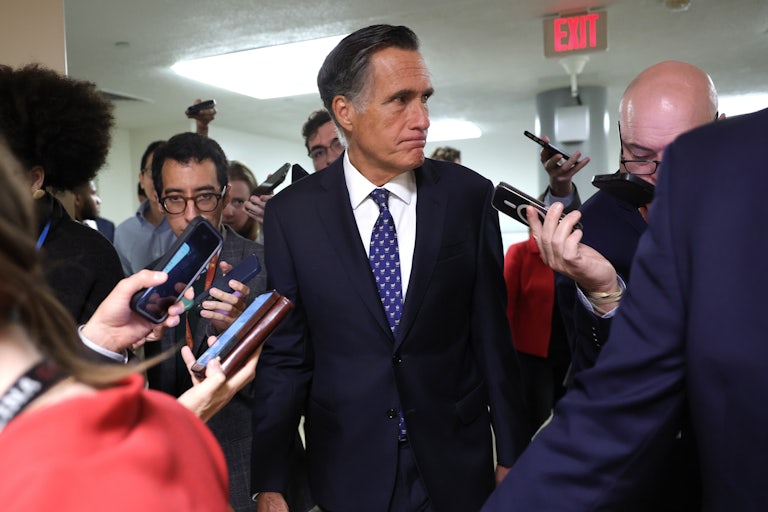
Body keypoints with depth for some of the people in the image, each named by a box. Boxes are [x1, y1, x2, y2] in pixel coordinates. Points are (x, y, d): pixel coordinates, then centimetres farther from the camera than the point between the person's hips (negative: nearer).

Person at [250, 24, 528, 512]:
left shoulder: (469, 195, -8)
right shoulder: (291, 214, -9)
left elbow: (492, 335, -3)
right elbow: (283, 356, -4)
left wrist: (512, 454, 2)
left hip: (456, 461, 1)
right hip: (349, 468, 0)